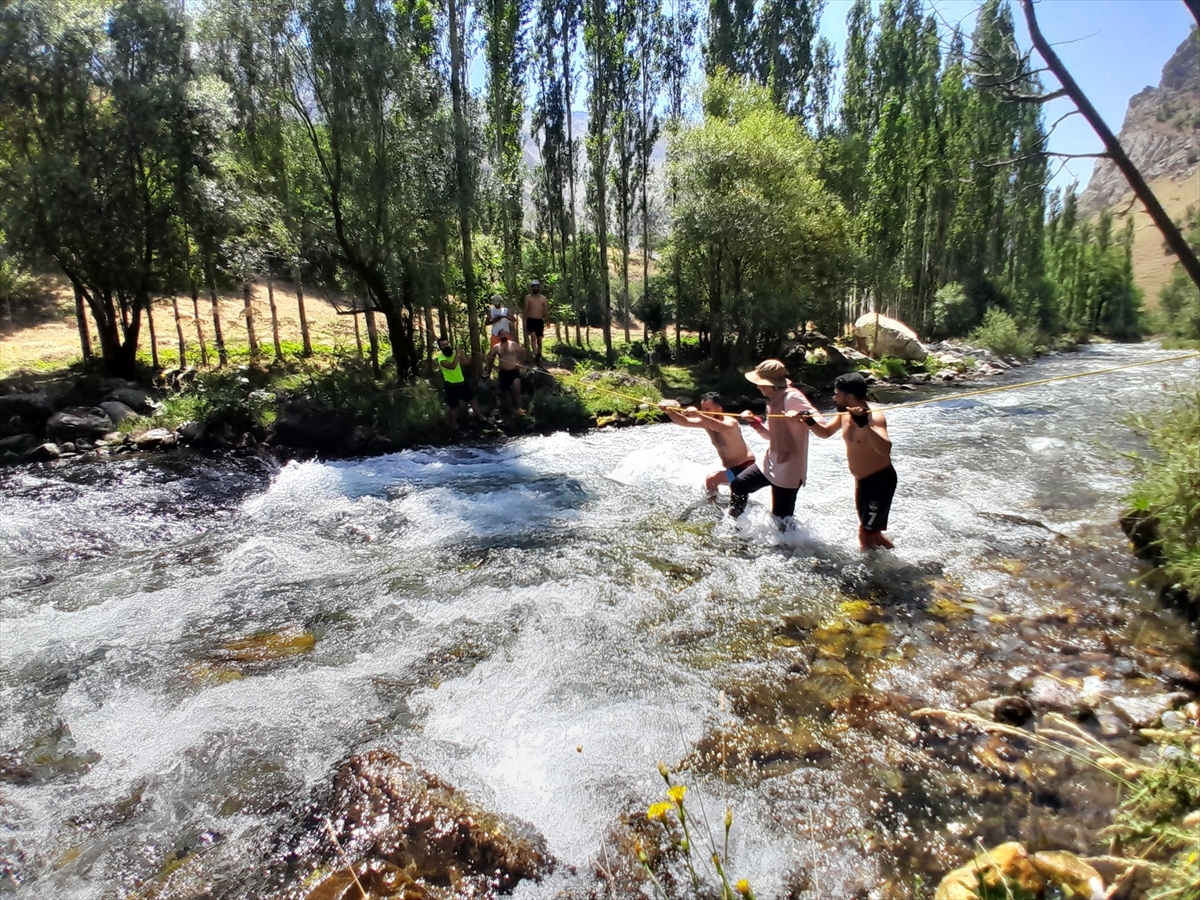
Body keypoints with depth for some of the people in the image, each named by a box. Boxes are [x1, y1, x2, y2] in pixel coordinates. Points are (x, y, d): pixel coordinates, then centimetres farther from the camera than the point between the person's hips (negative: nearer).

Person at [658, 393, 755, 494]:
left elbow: (721, 427, -51)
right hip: (730, 467, 9)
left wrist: (697, 414, -61)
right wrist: (669, 411, -31)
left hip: (746, 467, -9)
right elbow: (684, 422, -11)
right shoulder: (706, 422, -2)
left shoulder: (731, 422, -25)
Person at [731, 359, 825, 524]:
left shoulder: (792, 397, -19)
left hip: (788, 469, -9)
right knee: (738, 484, 13)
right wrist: (754, 422, 0)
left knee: (782, 517, 0)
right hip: (771, 463, 9)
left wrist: (800, 416, -46)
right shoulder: (774, 399, 9)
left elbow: (820, 423, -27)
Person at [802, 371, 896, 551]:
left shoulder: (874, 417, -25)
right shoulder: (845, 415, 0)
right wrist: (810, 422, -2)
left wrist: (864, 424, -51)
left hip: (880, 481, -10)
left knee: (865, 535, -4)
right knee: (871, 532, 22)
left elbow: (885, 449, -41)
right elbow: (825, 432, 17)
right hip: (862, 481, 10)